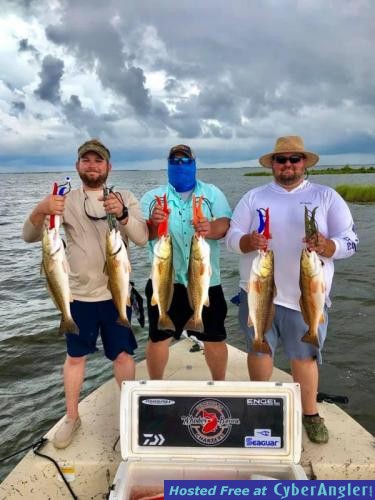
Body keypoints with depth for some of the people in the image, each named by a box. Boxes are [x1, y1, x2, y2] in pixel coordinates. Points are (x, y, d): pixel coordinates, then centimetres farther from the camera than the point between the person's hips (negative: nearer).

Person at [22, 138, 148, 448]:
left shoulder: (125, 198, -2)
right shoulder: (66, 201, -1)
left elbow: (142, 238, -14)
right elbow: (30, 236, -8)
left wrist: (122, 214, -34)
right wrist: (41, 210, -30)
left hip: (116, 293, 0)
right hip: (79, 294, 1)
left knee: (123, 354, 11)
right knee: (75, 355, 13)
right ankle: (71, 418, 32)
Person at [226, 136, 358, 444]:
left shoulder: (326, 196, 4)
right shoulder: (253, 197, 7)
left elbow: (351, 241, -2)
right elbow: (232, 238, 2)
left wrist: (326, 246, -23)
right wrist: (249, 242, -21)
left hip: (306, 295, -1)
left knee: (305, 355, 9)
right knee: (259, 349, 13)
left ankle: (310, 414, 28)